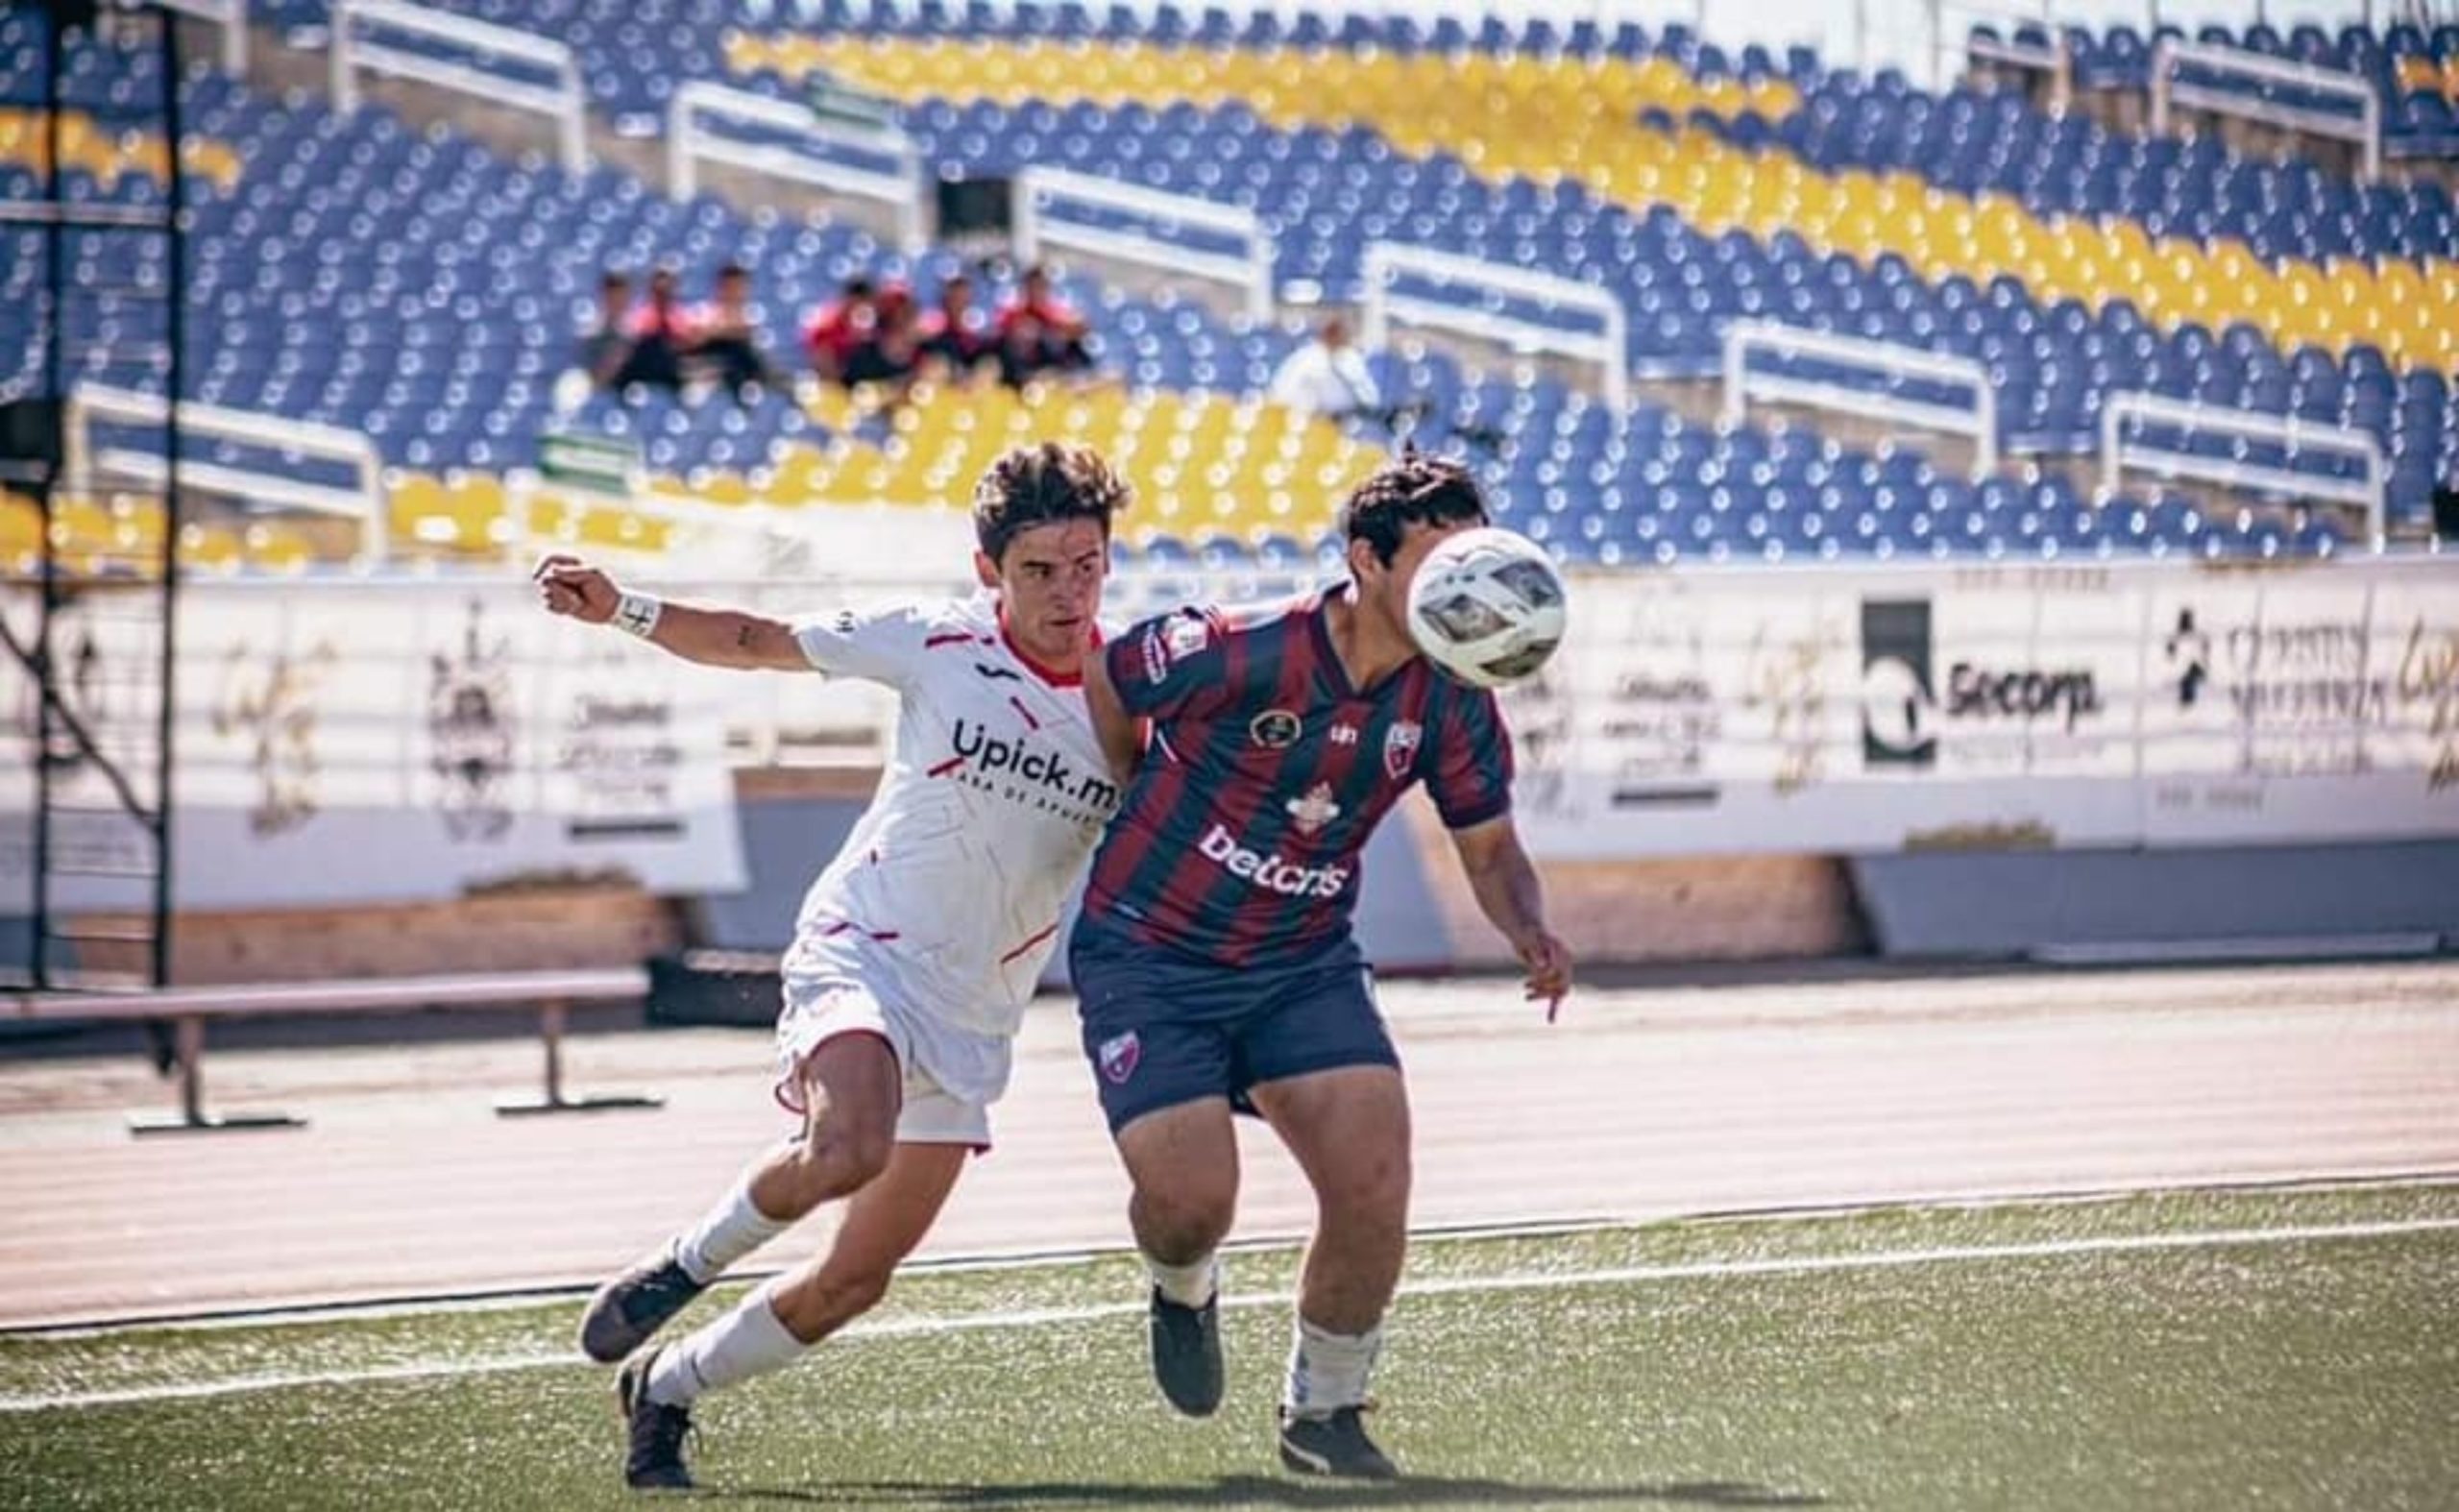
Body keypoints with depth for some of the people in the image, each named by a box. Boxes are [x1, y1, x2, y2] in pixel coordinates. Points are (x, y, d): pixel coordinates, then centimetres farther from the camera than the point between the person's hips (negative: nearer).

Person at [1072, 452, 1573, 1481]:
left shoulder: (1450, 704, -8)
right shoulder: (1237, 653, -23)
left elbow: (1490, 849, 4)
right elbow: (1098, 687, -6)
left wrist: (1529, 933, -17)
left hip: (1307, 964, 4)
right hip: (1149, 960, -4)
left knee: (1375, 1181, -12)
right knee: (1192, 1195, -16)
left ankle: (1322, 1413, 11)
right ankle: (1184, 1290, 24)